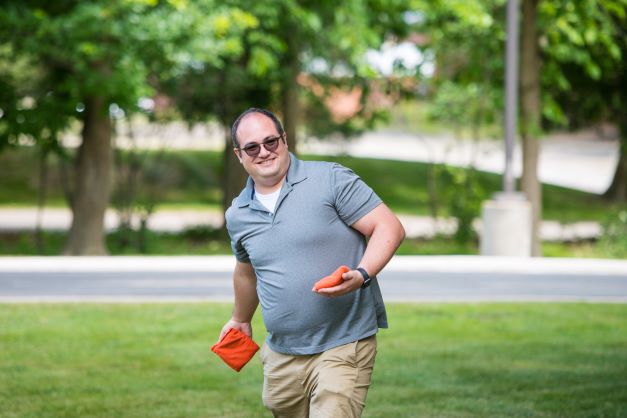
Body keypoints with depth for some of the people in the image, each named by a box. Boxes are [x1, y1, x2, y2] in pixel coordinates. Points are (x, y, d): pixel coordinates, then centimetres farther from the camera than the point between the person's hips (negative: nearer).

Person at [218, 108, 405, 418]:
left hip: (343, 348, -5)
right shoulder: (237, 216, 10)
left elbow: (390, 228, -10)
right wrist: (241, 319, 42)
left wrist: (361, 275, -25)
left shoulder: (331, 180, -7)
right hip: (282, 354, 6)